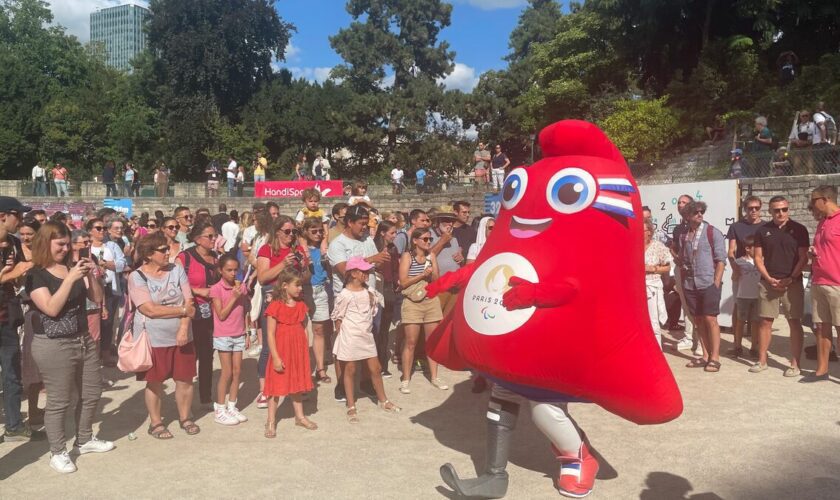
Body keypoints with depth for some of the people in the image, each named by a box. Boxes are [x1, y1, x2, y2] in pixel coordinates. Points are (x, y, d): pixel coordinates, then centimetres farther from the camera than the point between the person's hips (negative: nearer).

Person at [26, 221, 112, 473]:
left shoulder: (73, 267, 7)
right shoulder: (35, 275, -10)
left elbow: (98, 299, 6)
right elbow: (51, 308, -22)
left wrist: (90, 275, -9)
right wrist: (70, 278, -25)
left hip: (84, 340, 7)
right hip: (53, 346, -7)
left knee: (92, 392, 15)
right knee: (59, 401, 2)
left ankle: (84, 440, 34)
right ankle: (58, 452, 17)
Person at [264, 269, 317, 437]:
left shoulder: (301, 306, 5)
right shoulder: (275, 307, -15)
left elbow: (303, 329, 10)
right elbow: (270, 334, -15)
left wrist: (306, 352, 8)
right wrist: (276, 357, -18)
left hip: (299, 352, 6)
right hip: (281, 352, -6)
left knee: (297, 384, 17)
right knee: (277, 386, 3)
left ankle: (300, 416, 30)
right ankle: (271, 422, 16)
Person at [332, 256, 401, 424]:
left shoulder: (368, 291, 4)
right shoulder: (345, 295, -14)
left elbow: (375, 308, 21)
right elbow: (338, 318, -9)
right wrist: (340, 338, -6)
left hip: (367, 336, 6)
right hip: (350, 338, -6)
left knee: (376, 369, 12)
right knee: (350, 371, 6)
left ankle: (382, 400, 29)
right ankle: (351, 407, 17)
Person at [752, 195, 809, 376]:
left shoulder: (799, 230, 1)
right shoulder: (763, 231, 6)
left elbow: (803, 258, -2)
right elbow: (758, 258, 6)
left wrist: (791, 279, -11)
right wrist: (769, 278, -6)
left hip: (792, 283, -2)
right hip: (768, 282, 2)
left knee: (795, 322, -1)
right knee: (765, 321, 5)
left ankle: (795, 364, 6)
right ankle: (762, 360, 15)